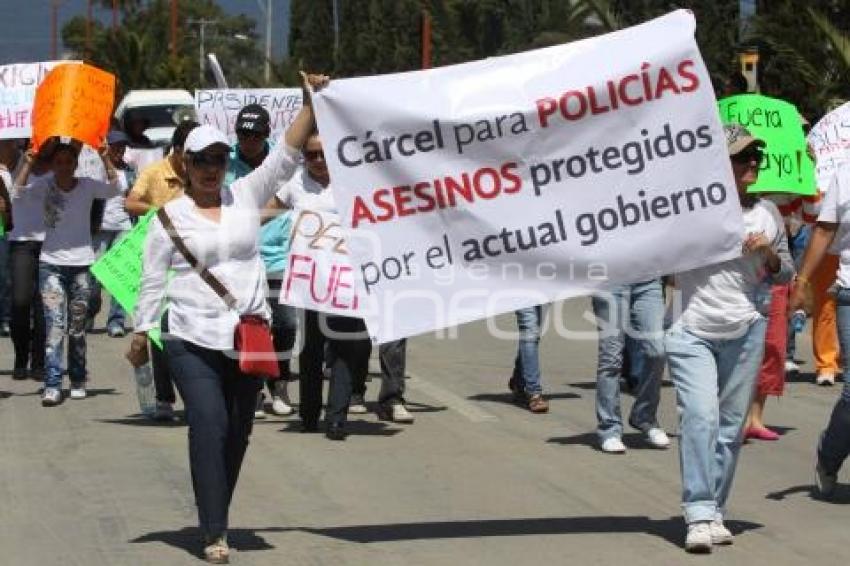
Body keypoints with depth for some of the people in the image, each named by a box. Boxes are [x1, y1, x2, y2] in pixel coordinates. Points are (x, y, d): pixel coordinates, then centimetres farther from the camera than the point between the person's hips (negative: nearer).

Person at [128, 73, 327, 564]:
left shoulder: (247, 197, 6)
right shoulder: (170, 215, 0)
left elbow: (286, 157, -1)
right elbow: (153, 280, 3)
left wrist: (310, 104, -9)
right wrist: (141, 333, 2)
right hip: (193, 340, -3)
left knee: (238, 433, 10)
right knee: (208, 429, -14)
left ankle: (216, 517, 26)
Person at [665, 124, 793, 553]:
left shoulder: (766, 213, 10)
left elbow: (785, 275, 17)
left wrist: (768, 253, -2)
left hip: (745, 332, 4)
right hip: (691, 331, -4)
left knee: (731, 424, 5)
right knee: (700, 415, -16)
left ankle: (715, 511, 16)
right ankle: (699, 515, -17)